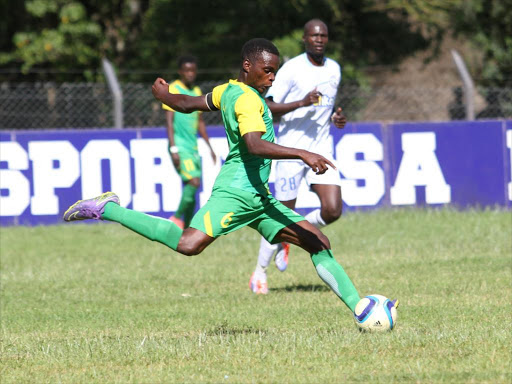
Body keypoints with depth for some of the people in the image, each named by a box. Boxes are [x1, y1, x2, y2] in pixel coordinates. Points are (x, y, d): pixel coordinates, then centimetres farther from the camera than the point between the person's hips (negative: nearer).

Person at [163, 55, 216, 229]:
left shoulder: (196, 91, 16)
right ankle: (177, 218, -5)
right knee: (193, 181, -21)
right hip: (180, 146, -7)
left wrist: (209, 147, 22)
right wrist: (173, 149, -17)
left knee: (191, 192, 4)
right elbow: (169, 121, -10)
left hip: (193, 148, 7)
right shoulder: (172, 90, -5)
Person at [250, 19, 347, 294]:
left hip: (321, 149, 5)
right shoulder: (292, 69, -10)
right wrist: (302, 103, -26)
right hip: (291, 150, -5)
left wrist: (336, 116, 4)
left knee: (332, 210, -12)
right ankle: (259, 273, 17)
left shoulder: (334, 69, 10)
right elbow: (267, 106, -13)